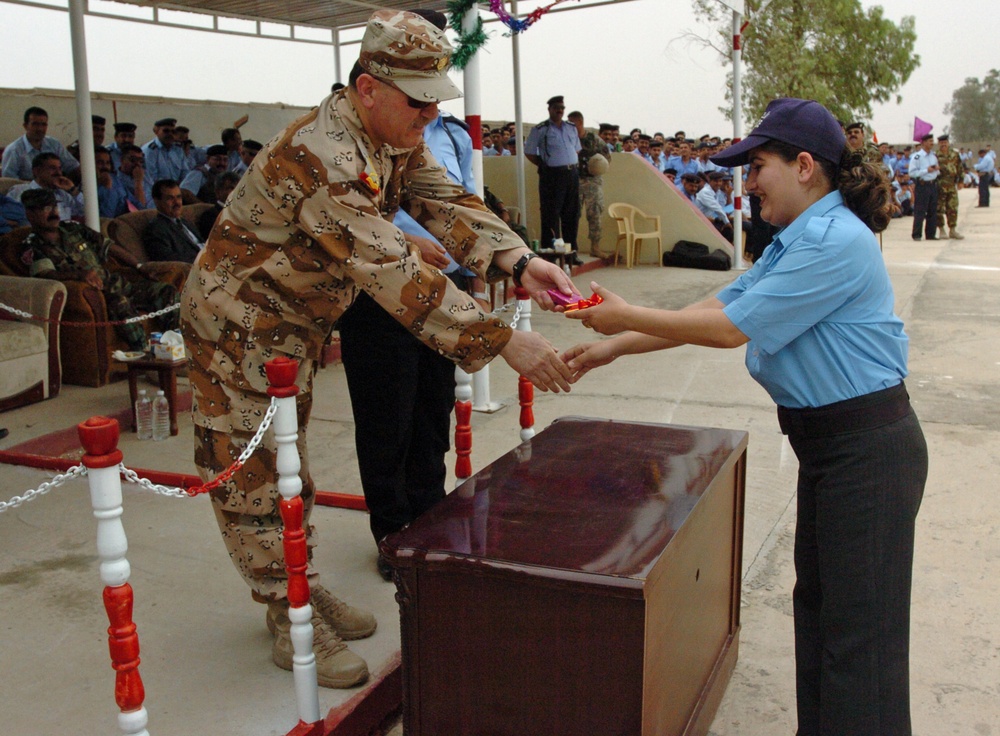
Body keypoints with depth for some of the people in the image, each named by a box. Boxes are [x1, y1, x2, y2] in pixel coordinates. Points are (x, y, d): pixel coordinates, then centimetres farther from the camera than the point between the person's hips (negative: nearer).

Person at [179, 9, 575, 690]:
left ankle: (300, 590, 32)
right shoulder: (323, 157, -33)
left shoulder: (397, 139, -2)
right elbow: (395, 274, -41)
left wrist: (520, 262, -29)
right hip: (239, 327, -9)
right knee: (254, 480, 1)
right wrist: (505, 342, -43)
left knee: (289, 466, 18)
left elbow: (448, 204, -10)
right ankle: (295, 627, 12)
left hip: (297, 327, 9)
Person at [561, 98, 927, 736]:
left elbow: (731, 327, -20)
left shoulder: (836, 240, -20)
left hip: (866, 450, -10)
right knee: (818, 607, 19)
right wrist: (614, 347, 6)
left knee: (859, 631, -1)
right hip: (830, 444, 10)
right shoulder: (797, 241, 14)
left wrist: (628, 316, -10)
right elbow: (715, 307, 11)